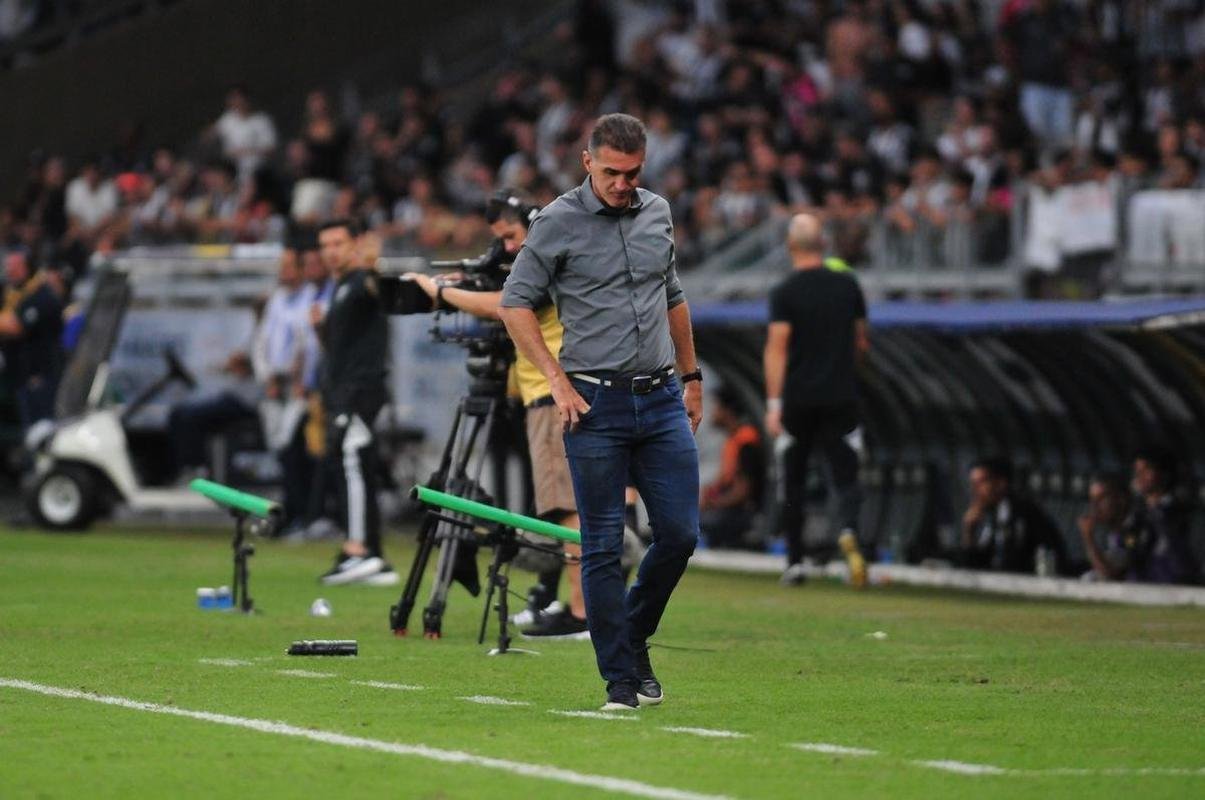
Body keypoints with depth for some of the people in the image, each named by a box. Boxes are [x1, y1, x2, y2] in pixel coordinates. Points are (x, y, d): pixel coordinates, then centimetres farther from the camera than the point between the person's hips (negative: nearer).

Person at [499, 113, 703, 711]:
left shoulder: (657, 214, 11)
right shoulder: (557, 223, -4)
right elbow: (515, 304, -2)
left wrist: (690, 376, 23)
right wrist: (558, 381, -9)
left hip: (661, 400, 5)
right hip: (595, 404, -5)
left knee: (679, 534, 1)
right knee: (603, 546, -2)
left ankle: (633, 637, 24)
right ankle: (620, 679, 3)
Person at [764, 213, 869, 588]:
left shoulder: (784, 293, -6)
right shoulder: (847, 285, 5)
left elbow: (777, 348, -14)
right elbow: (862, 343, 15)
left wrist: (773, 404, -16)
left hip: (797, 399, -2)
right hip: (840, 397, 2)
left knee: (793, 480, 12)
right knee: (845, 477, 0)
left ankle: (795, 561, 14)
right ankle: (848, 529, -31)